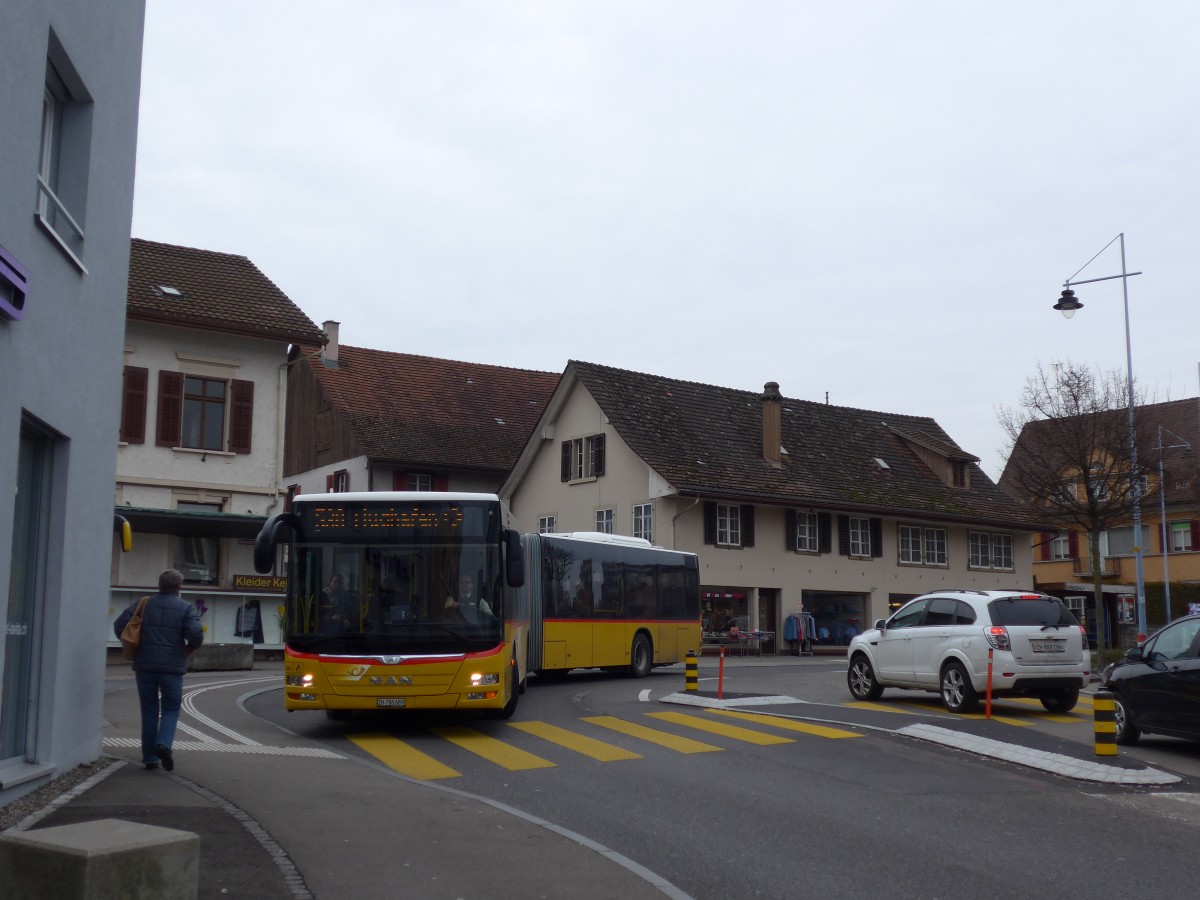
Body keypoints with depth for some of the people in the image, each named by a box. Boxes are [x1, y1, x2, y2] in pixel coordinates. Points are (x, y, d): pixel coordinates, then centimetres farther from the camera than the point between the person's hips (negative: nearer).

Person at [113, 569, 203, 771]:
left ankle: (150, 757, 12)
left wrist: (134, 648, 11)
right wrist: (187, 651, 6)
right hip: (172, 667, -2)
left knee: (149, 711, 11)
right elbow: (196, 635, -14)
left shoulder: (142, 604, 7)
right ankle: (164, 743, -16)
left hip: (144, 665, 3)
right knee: (171, 709, 9)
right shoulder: (186, 608, -2)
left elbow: (119, 625, 0)